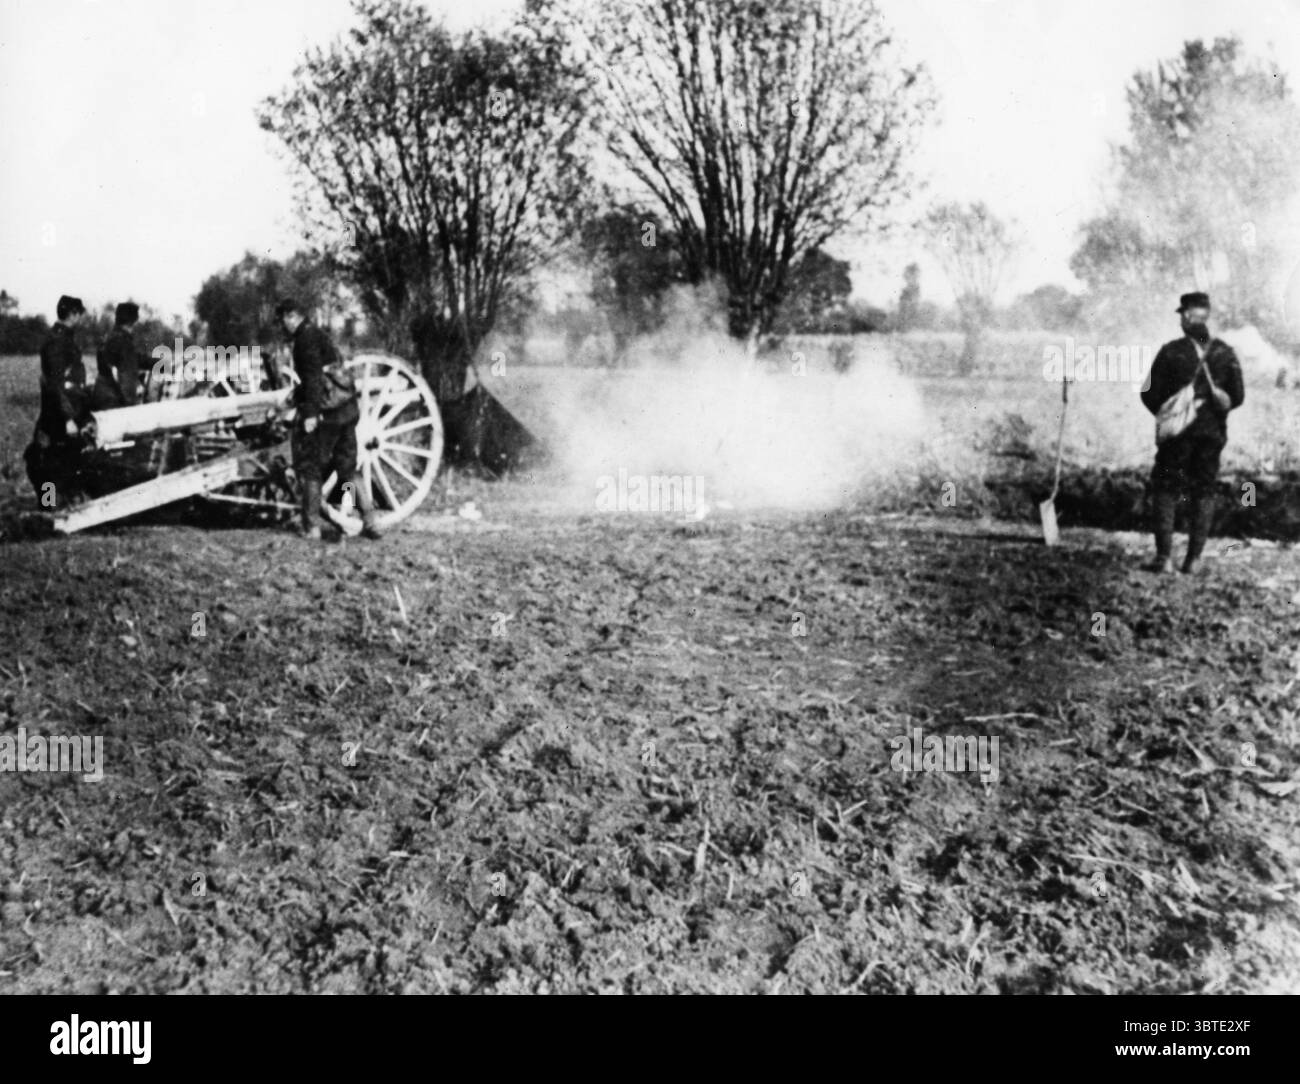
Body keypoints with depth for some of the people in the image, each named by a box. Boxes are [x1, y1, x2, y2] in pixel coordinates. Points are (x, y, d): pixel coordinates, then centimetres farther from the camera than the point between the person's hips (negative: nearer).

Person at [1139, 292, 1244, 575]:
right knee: (1203, 493, 10)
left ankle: (1165, 556, -4)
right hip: (1212, 432, 3)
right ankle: (1193, 559, 9)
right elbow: (1237, 396, 3)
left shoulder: (1171, 351, -10)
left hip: (1176, 433, -3)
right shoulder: (1225, 353, -1)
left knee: (1165, 491, 5)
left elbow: (1149, 393, -7)